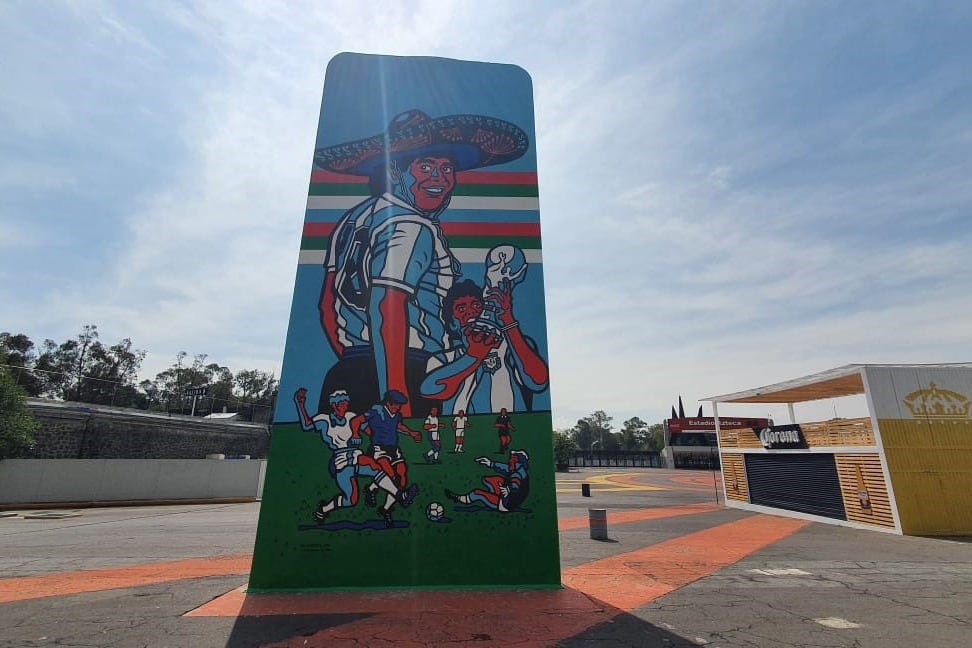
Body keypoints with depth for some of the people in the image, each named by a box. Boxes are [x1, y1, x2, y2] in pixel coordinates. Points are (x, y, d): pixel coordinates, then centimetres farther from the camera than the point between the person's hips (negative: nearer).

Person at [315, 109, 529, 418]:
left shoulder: (355, 217, 19)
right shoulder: (411, 227, -8)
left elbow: (327, 305, 20)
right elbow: (386, 309, -21)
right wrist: (395, 398, -23)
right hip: (407, 377, -9)